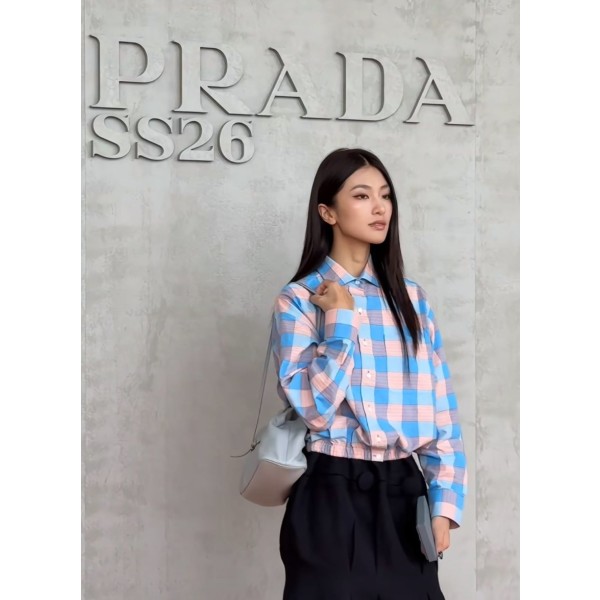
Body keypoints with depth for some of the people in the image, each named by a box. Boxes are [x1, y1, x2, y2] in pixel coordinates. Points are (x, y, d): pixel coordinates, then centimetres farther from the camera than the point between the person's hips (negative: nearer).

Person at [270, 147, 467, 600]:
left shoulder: (410, 297, 8)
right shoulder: (299, 299, -4)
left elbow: (440, 407, 7)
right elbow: (313, 407, -16)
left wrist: (444, 500, 0)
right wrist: (339, 318, -14)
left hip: (404, 490, 4)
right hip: (334, 494, -4)